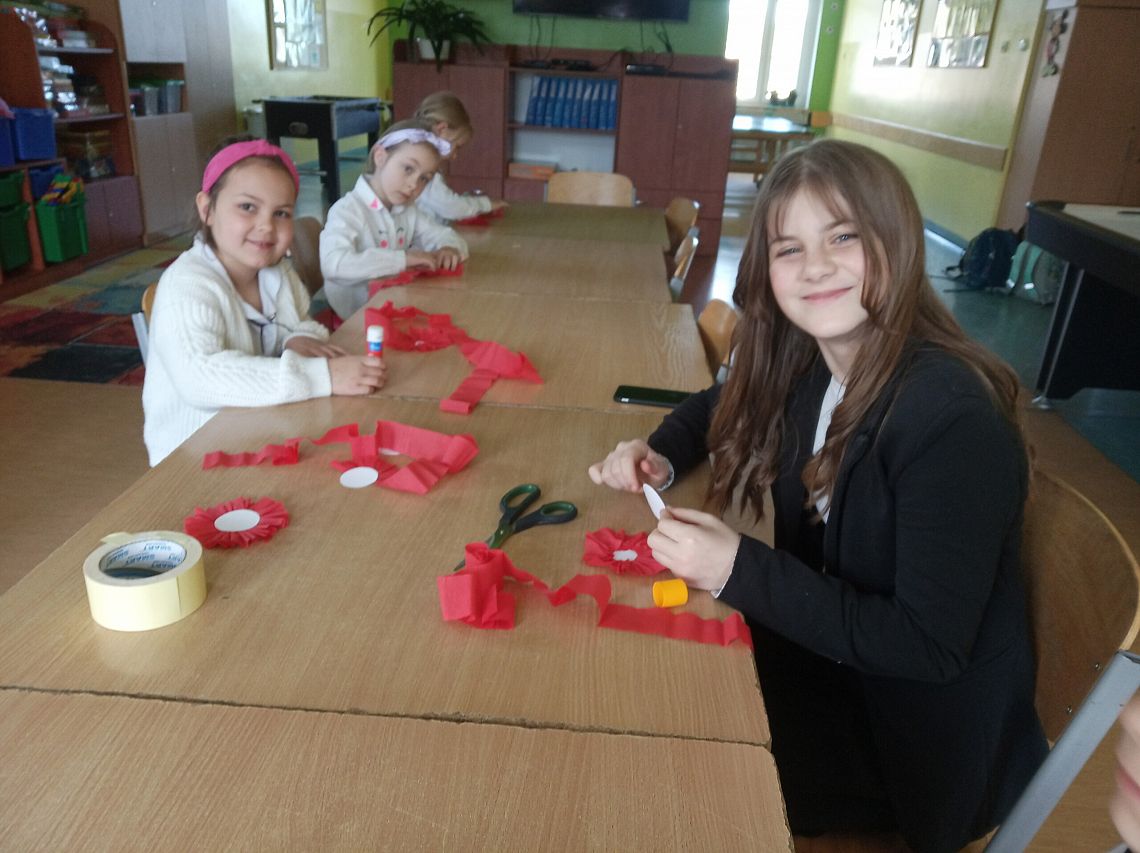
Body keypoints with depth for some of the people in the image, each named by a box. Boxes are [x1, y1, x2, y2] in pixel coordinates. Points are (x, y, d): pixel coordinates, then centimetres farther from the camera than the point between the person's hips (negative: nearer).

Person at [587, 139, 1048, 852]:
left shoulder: (954, 417, -29)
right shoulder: (804, 362, -8)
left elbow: (931, 648, -27)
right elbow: (718, 409, 13)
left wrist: (741, 570, -31)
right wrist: (660, 456, -7)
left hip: (923, 739, -5)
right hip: (826, 655, 6)